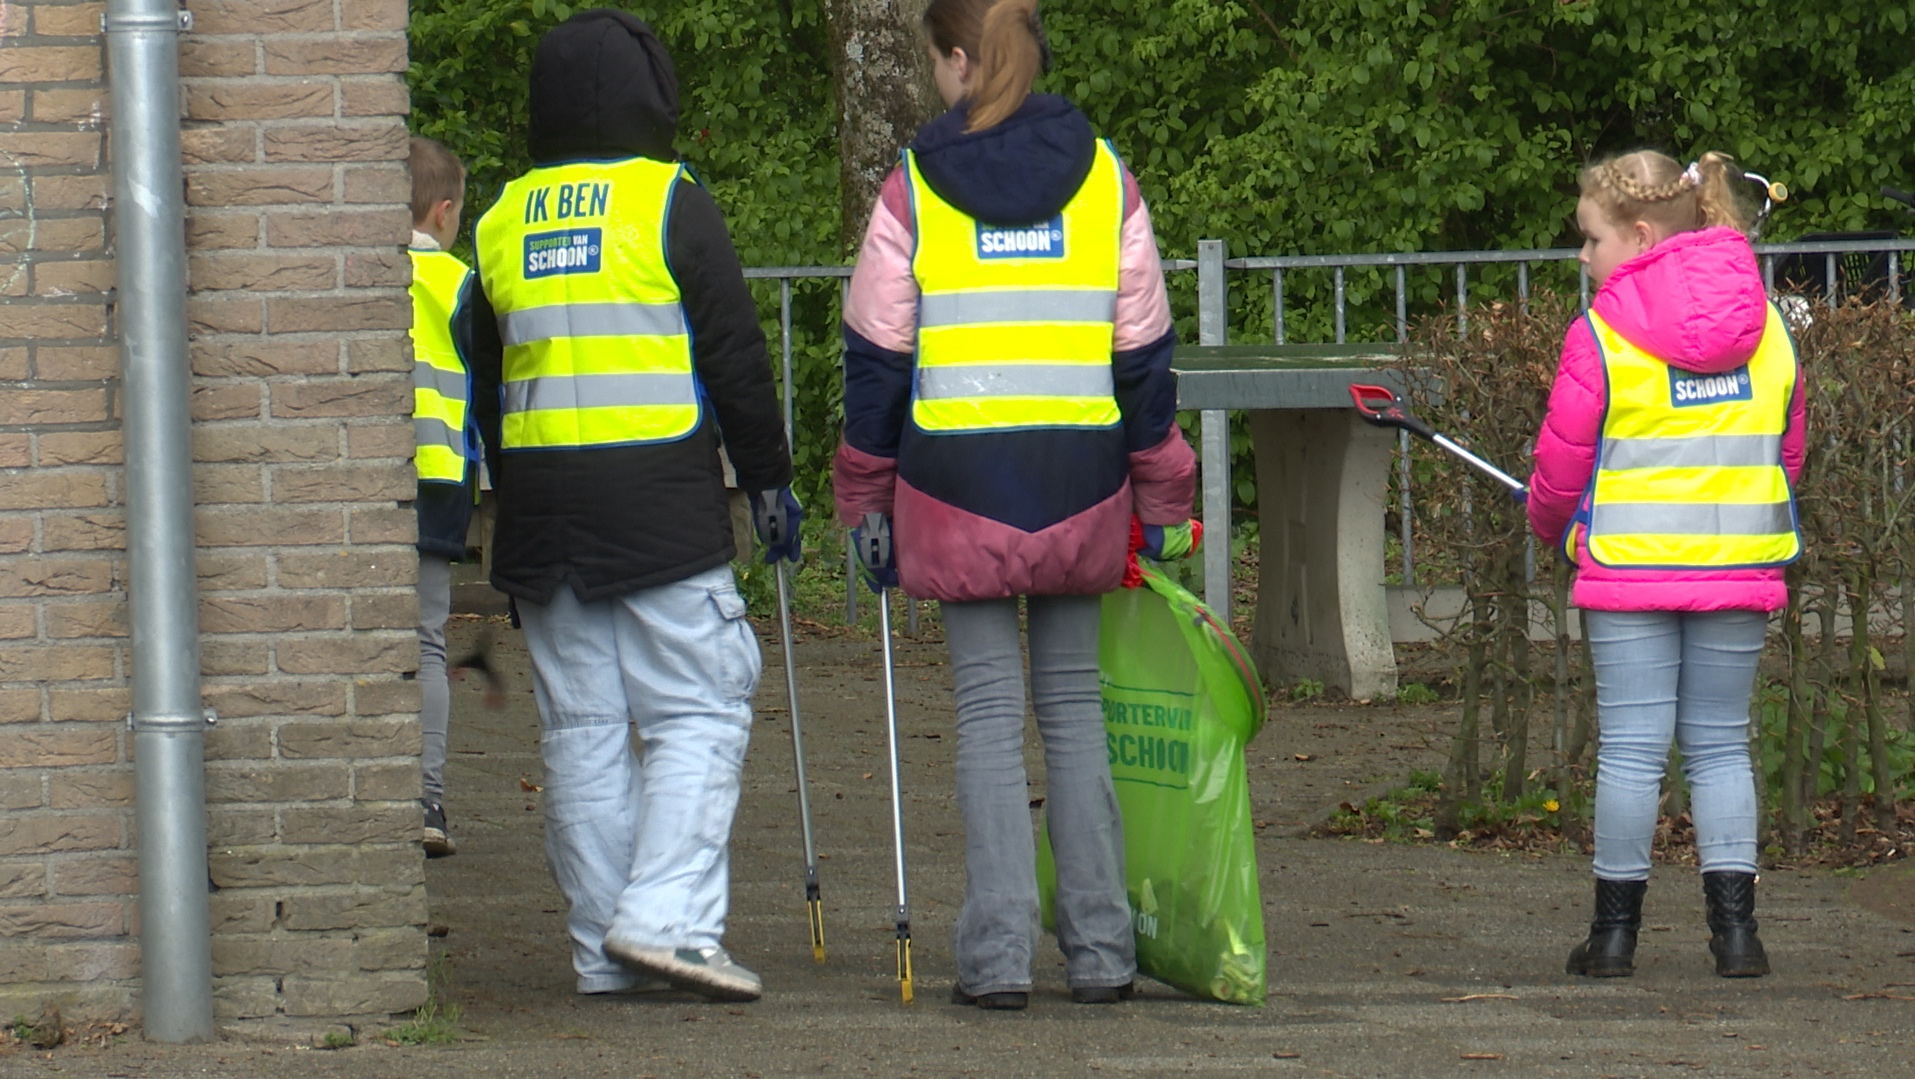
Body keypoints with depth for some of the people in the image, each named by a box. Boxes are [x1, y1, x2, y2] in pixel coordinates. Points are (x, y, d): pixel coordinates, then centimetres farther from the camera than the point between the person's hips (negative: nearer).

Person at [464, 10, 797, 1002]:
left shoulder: (503, 221, 11)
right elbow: (735, 357, -5)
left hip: (540, 502, 5)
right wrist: (768, 481, 4)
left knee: (581, 727, 7)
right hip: (659, 500, -5)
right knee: (700, 709, -1)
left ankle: (604, 951, 8)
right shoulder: (671, 203, -5)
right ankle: (666, 917, -16)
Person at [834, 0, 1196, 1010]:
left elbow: (877, 355, 2)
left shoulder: (915, 187, -1)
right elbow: (1143, 348, 8)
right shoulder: (1104, 177, 6)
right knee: (1075, 704, 10)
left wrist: (867, 501, 10)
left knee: (989, 712, 1)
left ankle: (998, 954, -4)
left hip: (958, 483, -2)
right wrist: (1159, 499, 15)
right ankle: (1100, 950, 8)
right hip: (1080, 477, 2)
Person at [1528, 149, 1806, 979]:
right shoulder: (1765, 327, 6)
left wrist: (1552, 528, 17)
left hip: (1628, 567, -4)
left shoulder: (1602, 334, -9)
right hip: (1738, 568, 4)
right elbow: (1788, 452, 14)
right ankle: (1735, 925, 3)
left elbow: (1560, 466, -4)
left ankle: (1616, 929, 6)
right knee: (1720, 745, 9)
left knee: (1630, 747, 2)